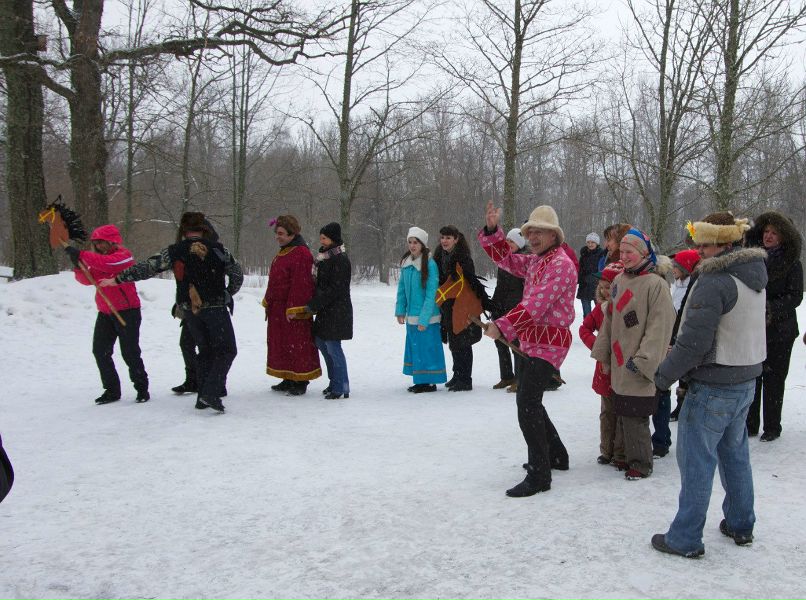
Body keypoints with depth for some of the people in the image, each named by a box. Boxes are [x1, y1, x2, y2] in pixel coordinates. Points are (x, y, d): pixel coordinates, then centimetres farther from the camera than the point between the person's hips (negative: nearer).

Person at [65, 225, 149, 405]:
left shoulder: (123, 255, -10)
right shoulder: (99, 258, 14)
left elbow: (106, 263, -29)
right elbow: (88, 279, 6)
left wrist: (81, 255, -27)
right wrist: (78, 266, -12)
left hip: (127, 311, -8)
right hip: (105, 312, 8)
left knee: (130, 353, -5)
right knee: (100, 351, 3)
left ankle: (142, 388, 11)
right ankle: (112, 390, 12)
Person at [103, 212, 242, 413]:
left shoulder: (173, 252, -2)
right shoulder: (218, 249, -4)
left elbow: (146, 268, -1)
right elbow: (237, 275, 2)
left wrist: (117, 279, 9)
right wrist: (227, 294, 19)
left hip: (190, 310, 4)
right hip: (215, 308, -3)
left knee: (205, 351, 17)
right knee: (226, 350, 4)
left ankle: (203, 397, 15)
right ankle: (211, 392, -12)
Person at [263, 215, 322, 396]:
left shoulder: (301, 254, -16)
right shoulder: (283, 252, 16)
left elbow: (301, 284, -22)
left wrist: (293, 309, -23)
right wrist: (268, 301, 19)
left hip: (294, 312, -10)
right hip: (278, 309, 10)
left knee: (297, 345, -3)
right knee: (281, 344, 15)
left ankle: (300, 382, 6)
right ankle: (288, 380, 25)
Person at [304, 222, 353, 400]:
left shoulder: (340, 259, -15)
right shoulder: (325, 257, 14)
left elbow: (335, 288, -20)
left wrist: (314, 305, -19)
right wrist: (314, 304, 8)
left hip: (337, 310, -10)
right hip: (325, 309, 10)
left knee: (333, 347, -7)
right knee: (321, 342, 14)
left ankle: (341, 387, 2)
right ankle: (334, 382, 26)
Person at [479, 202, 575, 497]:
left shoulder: (560, 263, -16)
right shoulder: (534, 261, 14)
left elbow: (535, 305, -25)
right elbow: (506, 258, 19)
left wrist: (502, 326, -26)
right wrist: (492, 230, 4)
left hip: (549, 342, -10)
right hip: (532, 341, 10)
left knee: (527, 404, -16)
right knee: (528, 401, 19)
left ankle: (539, 475, -12)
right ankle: (556, 455, 34)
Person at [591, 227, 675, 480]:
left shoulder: (656, 284, -12)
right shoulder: (619, 281, 10)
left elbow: (659, 327, -15)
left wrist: (643, 360, -17)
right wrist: (602, 353, 14)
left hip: (639, 368, -7)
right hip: (619, 366, 7)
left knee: (634, 417, -3)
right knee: (622, 416, 14)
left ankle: (641, 464, 13)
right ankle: (630, 457, 29)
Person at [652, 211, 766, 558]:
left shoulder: (714, 282, -21)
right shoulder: (754, 276, 7)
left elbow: (694, 341, -23)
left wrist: (664, 375, -11)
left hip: (713, 386, -9)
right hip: (746, 378, 9)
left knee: (697, 459, 1)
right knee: (735, 453, 21)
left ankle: (685, 539, 10)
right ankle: (740, 525, 34)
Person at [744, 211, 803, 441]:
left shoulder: (791, 263, -3)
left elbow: (795, 297, -7)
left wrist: (772, 309, -21)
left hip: (779, 330, -2)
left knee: (773, 379, 5)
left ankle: (772, 427, 16)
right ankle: (750, 423, 17)